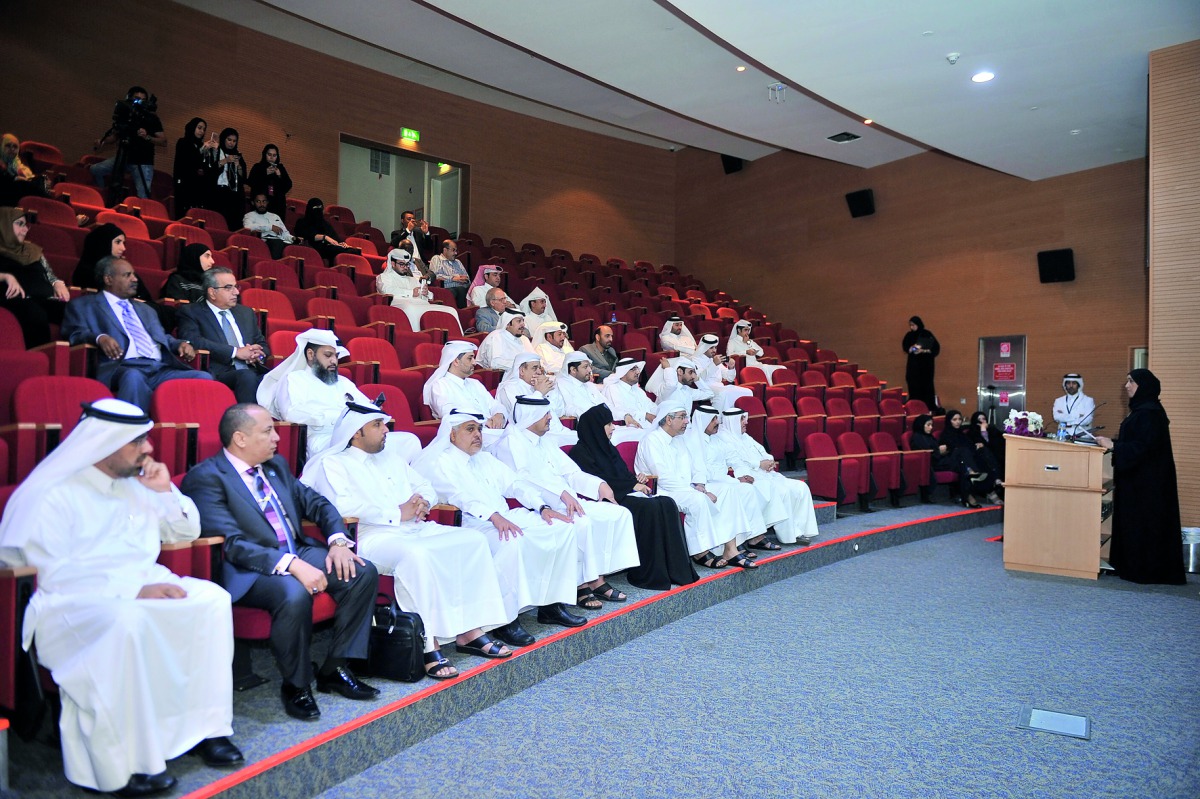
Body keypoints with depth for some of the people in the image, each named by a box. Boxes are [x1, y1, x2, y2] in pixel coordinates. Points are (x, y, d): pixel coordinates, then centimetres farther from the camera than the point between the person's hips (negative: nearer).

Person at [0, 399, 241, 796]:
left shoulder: (137, 483, 13)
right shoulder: (53, 495, -7)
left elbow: (187, 532, 22)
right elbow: (55, 574, -17)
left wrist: (165, 491, 3)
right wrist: (133, 590, -25)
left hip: (144, 586, 7)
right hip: (75, 600, -6)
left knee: (212, 597, -19)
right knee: (127, 620, -38)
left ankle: (205, 727, -14)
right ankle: (124, 764, -28)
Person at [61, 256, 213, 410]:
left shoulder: (145, 309, 35)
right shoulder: (83, 305, 18)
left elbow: (163, 338, 32)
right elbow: (74, 334, 3)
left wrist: (182, 344, 7)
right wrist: (100, 338, -20)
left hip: (160, 369, 5)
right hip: (122, 368, -5)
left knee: (204, 378, -24)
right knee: (133, 376, -41)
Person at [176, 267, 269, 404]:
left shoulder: (246, 312, 26)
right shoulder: (191, 312, 9)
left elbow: (263, 346, 26)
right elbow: (193, 341, -9)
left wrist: (256, 354, 1)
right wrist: (236, 352, -11)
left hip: (254, 373, 5)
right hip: (219, 375, -5)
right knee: (247, 376, -37)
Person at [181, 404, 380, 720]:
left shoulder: (276, 465, 14)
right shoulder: (206, 478, -10)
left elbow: (315, 502, 17)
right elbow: (232, 543, -20)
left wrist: (338, 541, -4)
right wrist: (291, 564, -30)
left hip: (299, 553, 8)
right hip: (249, 569, -7)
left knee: (363, 572, -12)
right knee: (294, 594, -36)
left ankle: (335, 668, 1)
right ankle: (295, 686, -10)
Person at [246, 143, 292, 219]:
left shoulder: (280, 168, 14)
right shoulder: (257, 167, 8)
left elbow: (288, 186, 8)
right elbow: (251, 183, -3)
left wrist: (280, 176, -8)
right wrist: (265, 174, -10)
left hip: (278, 204, 1)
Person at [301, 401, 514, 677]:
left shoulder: (391, 457, 25)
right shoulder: (332, 463, 3)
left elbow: (427, 487, 26)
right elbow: (342, 505, -16)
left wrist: (423, 501, 0)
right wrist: (397, 513, -14)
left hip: (417, 529, 8)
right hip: (374, 537, -7)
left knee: (473, 539, -12)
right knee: (416, 555, -37)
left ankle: (469, 629, -11)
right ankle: (428, 645, -29)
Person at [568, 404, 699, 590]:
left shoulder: (608, 448, 23)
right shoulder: (580, 452, -4)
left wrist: (636, 479, 1)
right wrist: (633, 485, -12)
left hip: (627, 494, 9)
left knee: (667, 504, -15)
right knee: (649, 508, -30)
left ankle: (675, 569, -17)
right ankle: (648, 574, -23)